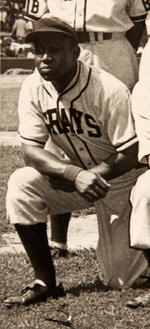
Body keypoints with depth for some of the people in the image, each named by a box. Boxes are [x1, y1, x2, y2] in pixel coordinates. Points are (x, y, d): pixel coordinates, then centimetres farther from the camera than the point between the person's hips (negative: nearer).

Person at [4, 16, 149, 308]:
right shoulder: (33, 89, -13)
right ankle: (44, 281, -15)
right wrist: (74, 174, -35)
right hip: (78, 175, 4)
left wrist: (82, 177, -27)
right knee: (21, 183, -24)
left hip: (124, 181, -4)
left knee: (119, 279, -7)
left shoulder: (109, 90, -27)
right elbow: (30, 150, -18)